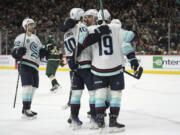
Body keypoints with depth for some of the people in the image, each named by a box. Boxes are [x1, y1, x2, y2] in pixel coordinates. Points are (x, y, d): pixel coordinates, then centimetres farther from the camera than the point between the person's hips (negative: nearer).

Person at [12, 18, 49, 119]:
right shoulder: (21, 37, -3)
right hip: (25, 65, -8)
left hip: (34, 66, 8)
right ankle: (26, 110, -18)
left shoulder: (36, 38, 23)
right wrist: (18, 52, -32)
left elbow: (40, 52, 27)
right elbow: (14, 53, -10)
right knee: (28, 86, -17)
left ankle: (27, 109, 19)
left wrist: (43, 52, 4)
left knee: (33, 87, 9)